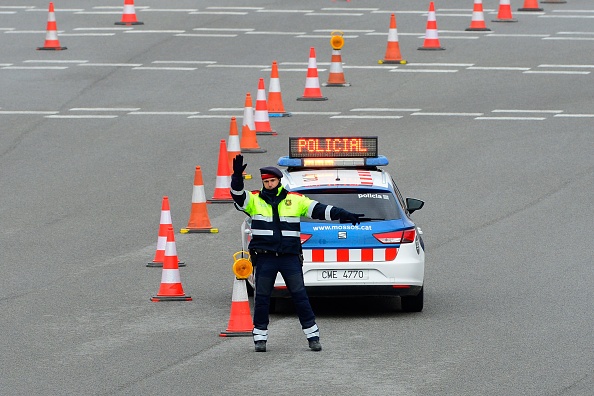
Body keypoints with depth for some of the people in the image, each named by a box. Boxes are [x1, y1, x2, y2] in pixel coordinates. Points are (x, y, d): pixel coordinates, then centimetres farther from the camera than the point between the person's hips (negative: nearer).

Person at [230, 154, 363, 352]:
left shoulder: (295, 200, 8)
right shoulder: (255, 200, 7)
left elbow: (319, 209, 6)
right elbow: (238, 195, -9)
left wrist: (345, 215, -1)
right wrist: (237, 176, -27)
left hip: (290, 257, 0)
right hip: (265, 258, 0)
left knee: (300, 295, -2)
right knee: (262, 298, 2)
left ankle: (312, 335, 4)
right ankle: (260, 335, 11)